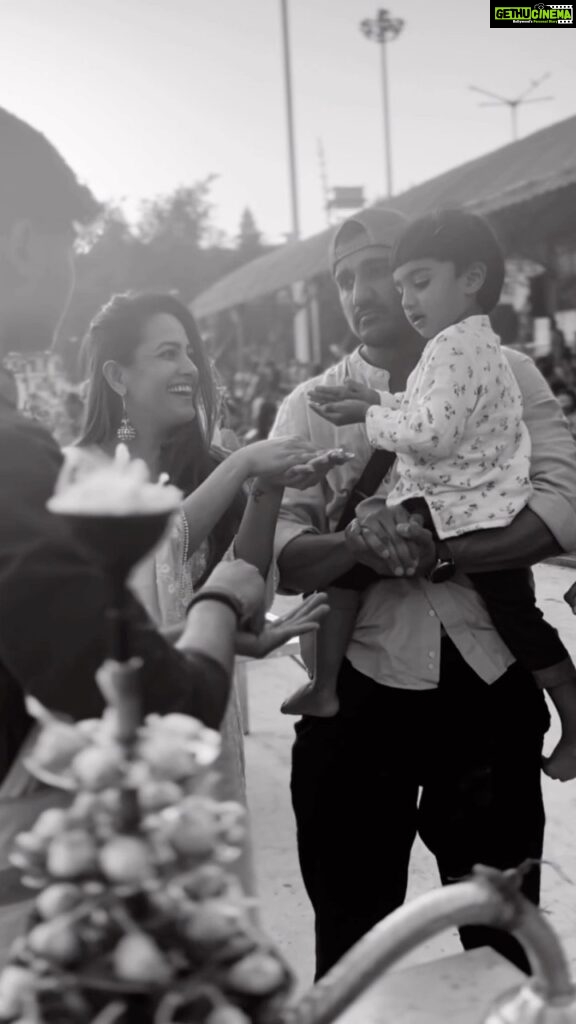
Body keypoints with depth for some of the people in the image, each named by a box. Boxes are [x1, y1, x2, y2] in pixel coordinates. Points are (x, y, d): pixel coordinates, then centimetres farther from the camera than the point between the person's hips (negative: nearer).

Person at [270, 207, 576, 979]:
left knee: (504, 933, 15)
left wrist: (441, 556, -23)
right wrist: (355, 545, -27)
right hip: (355, 693, 1)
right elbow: (276, 552, -7)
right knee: (350, 939, 13)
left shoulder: (504, 375, 2)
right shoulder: (310, 407, 4)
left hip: (488, 688, 0)